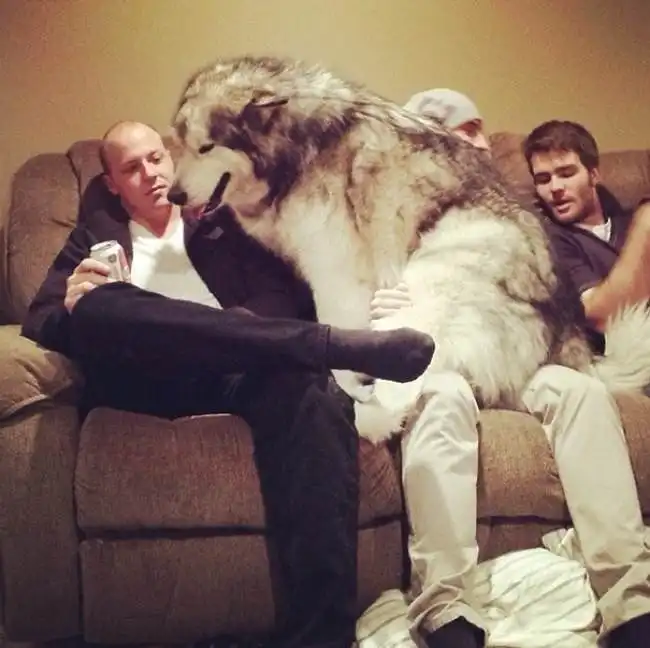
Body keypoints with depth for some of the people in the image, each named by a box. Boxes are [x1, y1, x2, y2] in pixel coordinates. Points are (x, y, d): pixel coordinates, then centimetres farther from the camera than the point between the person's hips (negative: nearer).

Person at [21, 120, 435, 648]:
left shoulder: (221, 225, 29)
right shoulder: (94, 236, 28)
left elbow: (286, 295, 15)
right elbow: (39, 323, 16)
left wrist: (246, 323, -9)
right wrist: (74, 305, -9)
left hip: (237, 372, 1)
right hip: (145, 381, 0)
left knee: (306, 388, -36)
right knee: (98, 304, -35)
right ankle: (336, 343, -40)